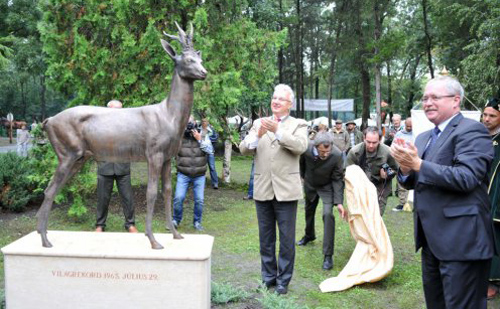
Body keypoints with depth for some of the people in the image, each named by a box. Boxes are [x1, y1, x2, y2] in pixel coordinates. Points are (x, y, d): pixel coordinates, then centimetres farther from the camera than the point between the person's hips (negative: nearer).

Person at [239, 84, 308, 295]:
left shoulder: (298, 125, 2)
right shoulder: (259, 123, 10)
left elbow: (300, 147, -17)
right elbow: (244, 149, 0)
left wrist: (277, 131, -25)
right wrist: (257, 136, -18)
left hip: (286, 190, -3)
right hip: (262, 190, 3)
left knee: (287, 239, 4)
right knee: (265, 238, 14)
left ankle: (283, 280, 17)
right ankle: (268, 277, 27)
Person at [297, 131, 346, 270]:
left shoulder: (337, 155, -35)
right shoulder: (306, 148, -29)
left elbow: (337, 179, -23)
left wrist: (339, 202, -29)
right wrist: (302, 175, 11)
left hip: (326, 187, -3)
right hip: (309, 184, 3)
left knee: (327, 214, -20)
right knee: (309, 211, 23)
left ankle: (328, 255, -13)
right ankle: (309, 235, 54)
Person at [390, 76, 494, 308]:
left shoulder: (471, 131, -11)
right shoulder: (423, 138, 15)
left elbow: (466, 178, -24)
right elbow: (412, 183, 13)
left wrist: (418, 164, -22)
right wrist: (406, 166, -8)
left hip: (461, 240, -9)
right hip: (432, 239, 9)